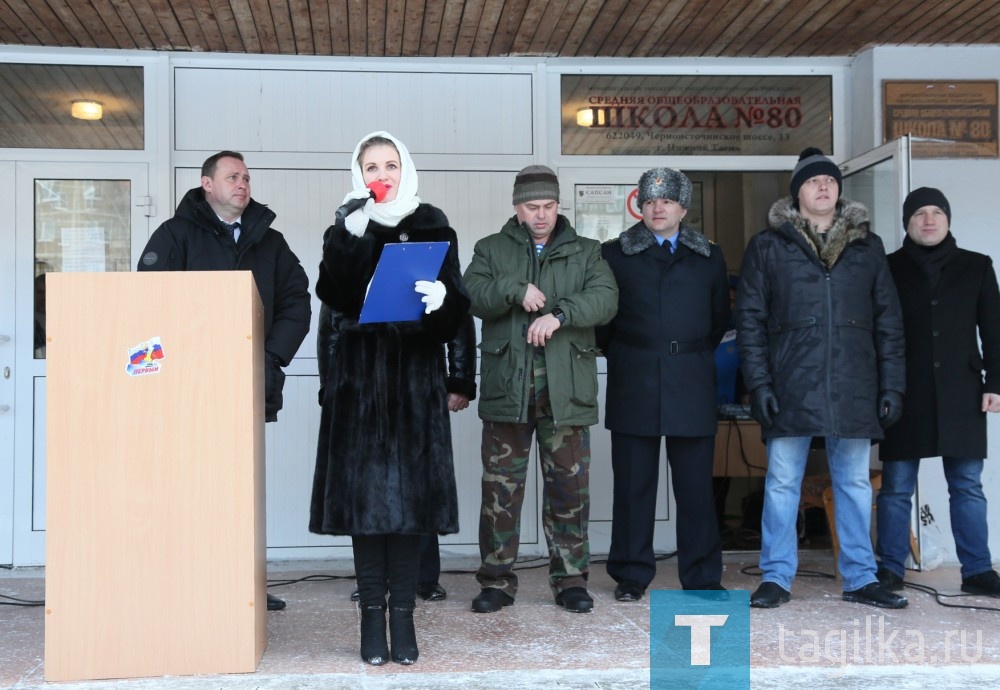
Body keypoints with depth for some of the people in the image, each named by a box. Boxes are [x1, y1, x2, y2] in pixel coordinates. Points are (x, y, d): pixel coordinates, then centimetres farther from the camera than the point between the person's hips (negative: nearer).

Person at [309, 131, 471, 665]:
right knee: (364, 492, -1)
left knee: (409, 493, -1)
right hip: (360, 378, 0)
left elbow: (455, 310, -1)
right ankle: (372, 615, 7)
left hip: (415, 377, 0)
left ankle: (402, 616, 5)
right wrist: (355, 235, -19)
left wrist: (443, 297, -23)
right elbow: (333, 295, -10)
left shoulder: (433, 230, 7)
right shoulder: (345, 232, 9)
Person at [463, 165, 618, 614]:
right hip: (506, 388, 0)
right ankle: (497, 581, 14)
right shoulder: (491, 251, 12)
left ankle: (571, 579, 16)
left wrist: (559, 313, -18)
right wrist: (516, 289, -19)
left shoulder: (585, 253, 13)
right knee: (500, 486, 3)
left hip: (566, 390, 0)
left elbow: (605, 299, -4)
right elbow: (474, 295, -4)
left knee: (569, 485, 4)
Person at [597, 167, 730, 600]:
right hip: (634, 387, -1)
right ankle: (630, 576, 12)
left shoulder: (709, 257, 14)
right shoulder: (614, 255, 9)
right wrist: (622, 356, 11)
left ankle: (702, 577, 11)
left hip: (692, 387, 1)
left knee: (696, 484, 2)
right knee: (633, 483, 2)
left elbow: (720, 317, 20)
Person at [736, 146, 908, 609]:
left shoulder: (867, 246, 12)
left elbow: (888, 321, 11)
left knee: (855, 484, 9)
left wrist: (892, 385, 4)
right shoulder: (768, 245, 5)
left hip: (854, 389, 2)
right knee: (782, 483, 3)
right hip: (790, 388, -2)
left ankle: (860, 578, 19)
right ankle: (776, 577, 13)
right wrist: (758, 382, -7)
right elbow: (750, 319, 2)